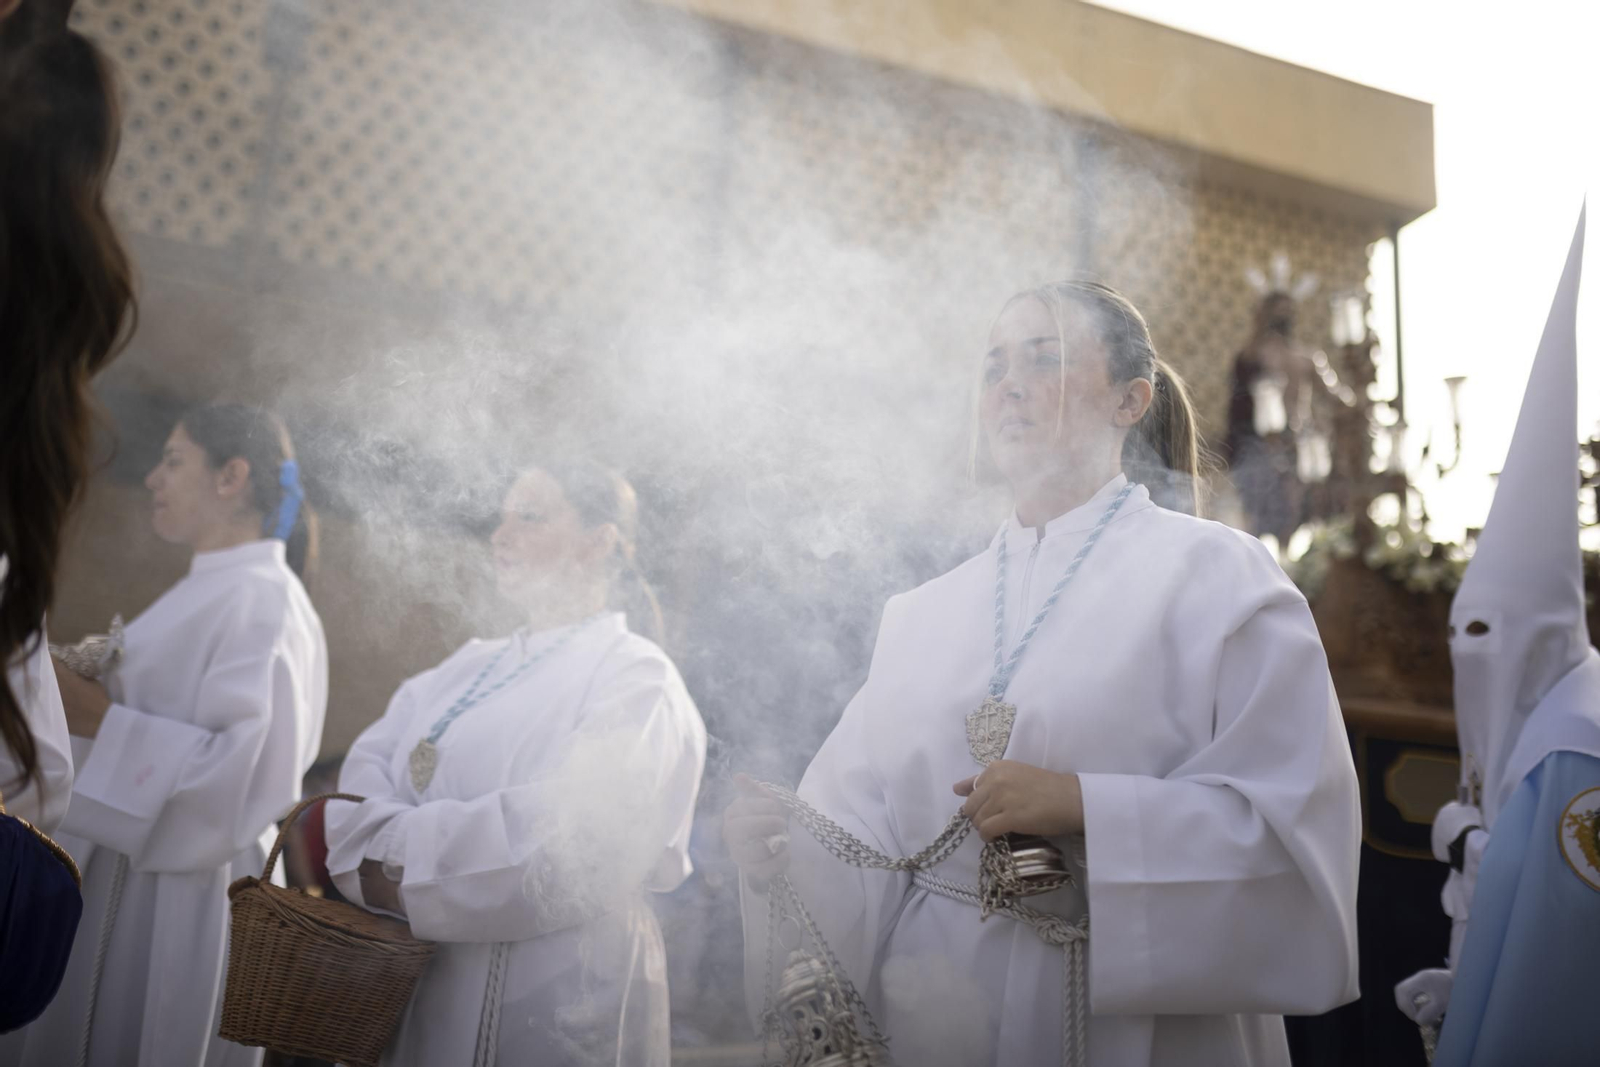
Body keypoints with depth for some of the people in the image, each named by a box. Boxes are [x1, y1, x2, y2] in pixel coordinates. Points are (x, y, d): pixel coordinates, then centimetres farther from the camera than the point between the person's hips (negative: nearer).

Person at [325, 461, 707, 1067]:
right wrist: (391, 851, -18)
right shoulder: (470, 667, 13)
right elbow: (366, 771, 2)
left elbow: (575, 838, -22)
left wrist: (404, 858, -15)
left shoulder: (634, 678, -9)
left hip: (552, 1005, -6)